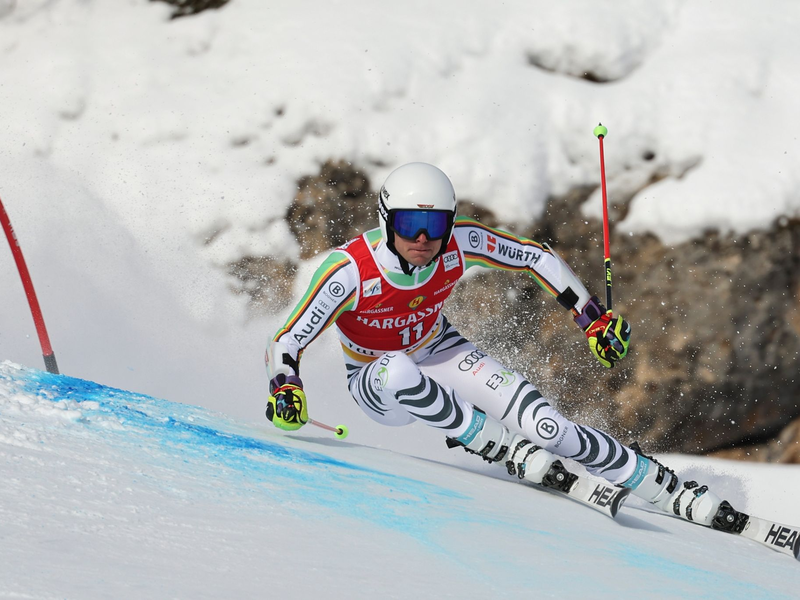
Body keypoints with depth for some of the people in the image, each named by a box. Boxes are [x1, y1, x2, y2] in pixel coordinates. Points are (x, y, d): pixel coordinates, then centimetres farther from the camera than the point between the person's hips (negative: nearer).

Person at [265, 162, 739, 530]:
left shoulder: (462, 244, -23)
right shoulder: (350, 270, -32)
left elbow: (537, 257, -8)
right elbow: (286, 343, -27)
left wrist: (594, 318, -11)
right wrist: (285, 389, -47)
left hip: (440, 353, 2)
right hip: (378, 385, -2)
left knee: (546, 427, -19)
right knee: (399, 371, -41)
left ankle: (683, 496, -11)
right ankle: (506, 449, -24)